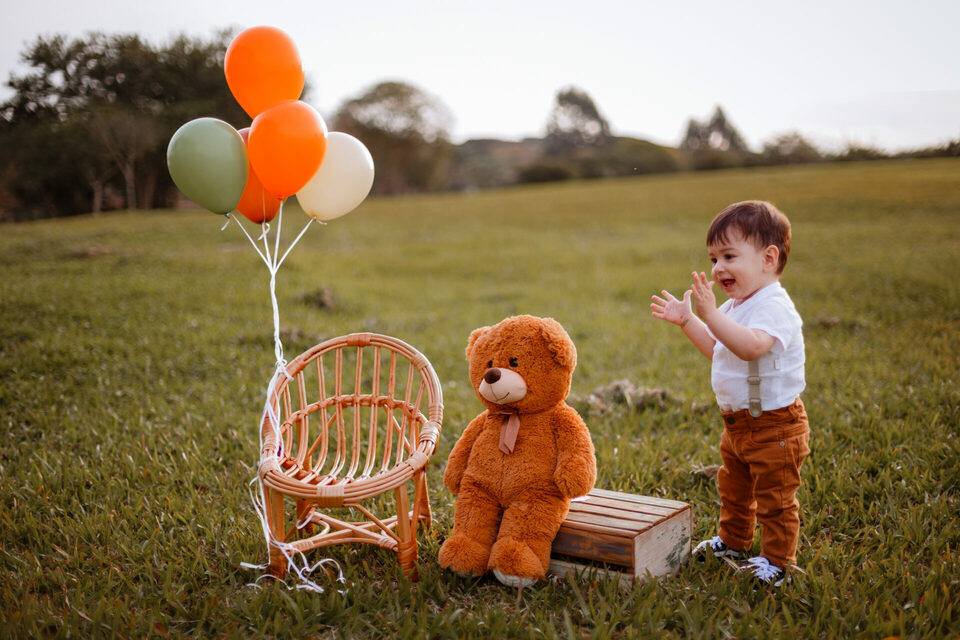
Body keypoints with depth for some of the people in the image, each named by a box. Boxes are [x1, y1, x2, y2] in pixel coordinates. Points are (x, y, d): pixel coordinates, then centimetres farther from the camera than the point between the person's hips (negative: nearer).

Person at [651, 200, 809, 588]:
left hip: (774, 425, -10)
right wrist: (687, 321, 13)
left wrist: (711, 315, -45)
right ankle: (733, 541, 44)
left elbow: (750, 345, -41)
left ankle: (777, 560, 20)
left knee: (775, 498, 4)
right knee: (733, 488, 25)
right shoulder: (735, 306, 8)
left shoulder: (774, 307, -23)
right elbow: (717, 350, 21)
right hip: (737, 422, 10)